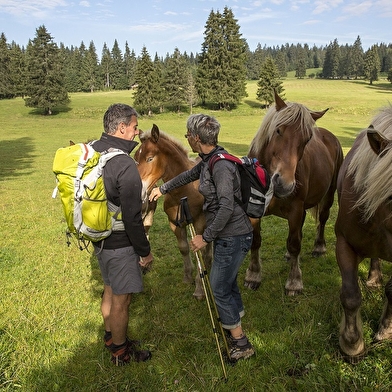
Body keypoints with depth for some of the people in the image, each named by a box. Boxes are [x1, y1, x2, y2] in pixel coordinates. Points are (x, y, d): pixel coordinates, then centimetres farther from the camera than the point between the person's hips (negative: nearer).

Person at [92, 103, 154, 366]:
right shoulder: (125, 165, -27)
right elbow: (132, 217, -25)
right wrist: (145, 251, -13)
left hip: (99, 238, 9)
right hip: (120, 244, -9)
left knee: (110, 290, 26)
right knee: (122, 299, 10)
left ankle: (111, 337, 45)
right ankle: (120, 352, 29)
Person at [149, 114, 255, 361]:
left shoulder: (221, 165, -23)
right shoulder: (208, 161, 7)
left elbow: (226, 208, -29)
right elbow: (190, 175, 26)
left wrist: (206, 237, -20)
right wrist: (163, 189, 38)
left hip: (233, 237, -10)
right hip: (226, 236, 10)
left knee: (219, 288, 0)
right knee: (228, 283, 21)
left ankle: (241, 344, 15)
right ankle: (236, 327, 39)